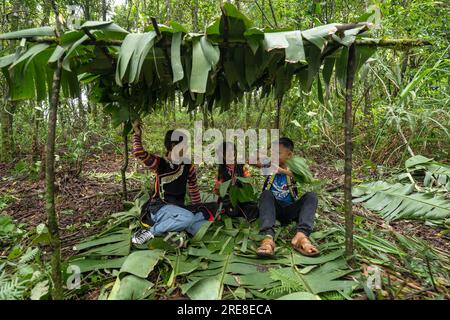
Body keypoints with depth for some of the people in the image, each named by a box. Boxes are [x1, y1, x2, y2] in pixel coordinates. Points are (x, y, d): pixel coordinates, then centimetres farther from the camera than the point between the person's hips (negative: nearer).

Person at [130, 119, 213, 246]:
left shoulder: (188, 166, 5)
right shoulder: (159, 163, -6)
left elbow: (194, 189, 17)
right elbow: (139, 153, -25)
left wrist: (198, 209, 19)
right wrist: (137, 134, -24)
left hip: (178, 208, 5)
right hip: (159, 208, -5)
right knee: (188, 218, -35)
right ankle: (149, 232, -19)